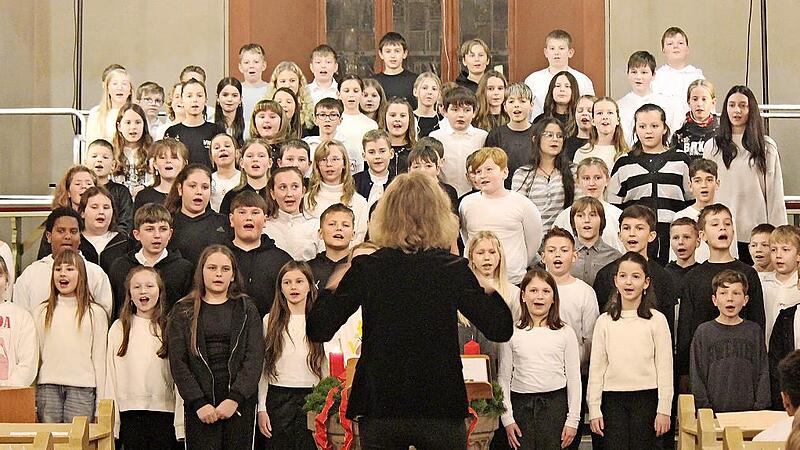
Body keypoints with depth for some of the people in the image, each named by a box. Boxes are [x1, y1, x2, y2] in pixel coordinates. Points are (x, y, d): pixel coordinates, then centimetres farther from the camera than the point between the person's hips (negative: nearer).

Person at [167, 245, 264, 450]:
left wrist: (235, 398, -12)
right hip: (199, 407, -1)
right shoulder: (183, 312, 8)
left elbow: (255, 358, 0)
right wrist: (199, 402, -10)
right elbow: (177, 361, 1)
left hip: (240, 402, 1)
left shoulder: (246, 310, 10)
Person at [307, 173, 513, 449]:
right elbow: (501, 330, -4)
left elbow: (318, 331, -4)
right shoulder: (454, 269, -7)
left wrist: (332, 289, 14)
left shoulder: (365, 268, -6)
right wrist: (489, 292, 15)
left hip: (378, 408, 1)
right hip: (441, 407, -1)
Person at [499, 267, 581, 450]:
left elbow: (574, 378, 4)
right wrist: (507, 418, -1)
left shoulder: (565, 333, 3)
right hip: (521, 405, 0)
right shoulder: (512, 333, 3)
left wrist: (573, 419, 0)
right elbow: (503, 377, 5)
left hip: (555, 404, 0)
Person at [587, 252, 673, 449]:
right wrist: (594, 409, 3)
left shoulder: (656, 320, 1)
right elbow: (596, 368, 8)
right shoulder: (605, 321, 7)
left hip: (646, 398, -2)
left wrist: (664, 410, -4)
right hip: (613, 400, 2)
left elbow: (665, 368, 0)